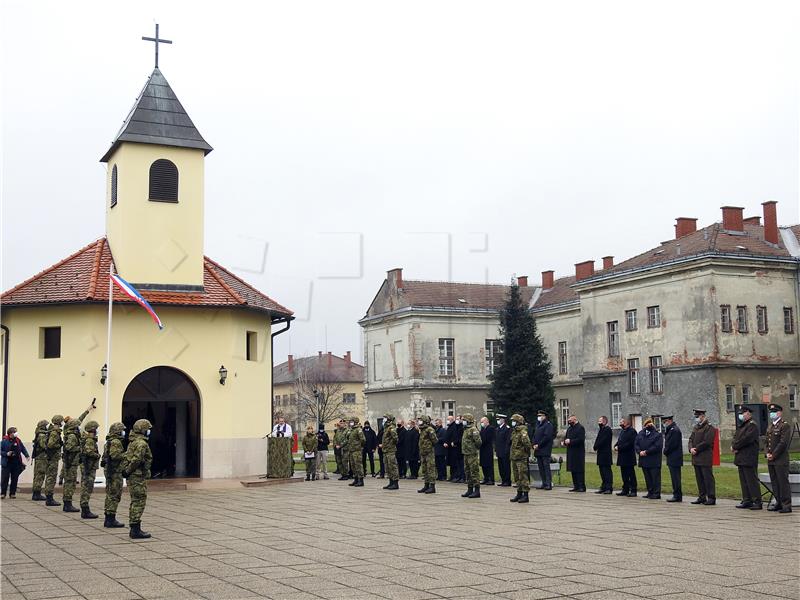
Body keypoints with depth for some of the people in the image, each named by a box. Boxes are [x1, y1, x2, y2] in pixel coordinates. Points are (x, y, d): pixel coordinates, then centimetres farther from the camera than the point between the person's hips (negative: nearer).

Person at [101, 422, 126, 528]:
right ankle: (111, 520, -6)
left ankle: (108, 519, 19)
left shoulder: (109, 442, 18)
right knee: (115, 495, -7)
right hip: (115, 471, -11)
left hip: (108, 470, 11)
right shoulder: (116, 442, -15)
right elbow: (115, 455, -28)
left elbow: (105, 456, 22)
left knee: (110, 495, 14)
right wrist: (126, 454, -15)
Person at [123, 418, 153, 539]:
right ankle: (136, 530, -6)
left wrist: (126, 471, 15)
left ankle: (134, 529, 19)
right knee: (139, 503, -7)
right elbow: (136, 460, -26)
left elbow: (126, 457, 20)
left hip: (132, 477, 10)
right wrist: (127, 471, -15)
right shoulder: (142, 443, -17)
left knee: (135, 502, 15)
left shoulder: (133, 442, 16)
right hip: (138, 477, -10)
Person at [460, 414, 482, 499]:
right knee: (467, 472, 14)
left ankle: (477, 491, -5)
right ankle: (470, 489, 21)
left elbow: (478, 441, -21)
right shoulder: (466, 430, 16)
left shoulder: (473, 430, -15)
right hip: (466, 454, 10)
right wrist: (464, 449, 15)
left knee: (474, 472, -7)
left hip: (472, 454, -10)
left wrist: (475, 448, -7)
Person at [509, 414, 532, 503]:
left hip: (521, 457, -9)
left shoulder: (523, 431, -15)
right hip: (514, 457, 9)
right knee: (517, 477, 15)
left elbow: (526, 442, -26)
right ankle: (519, 494, 23)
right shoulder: (514, 431, 14)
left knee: (523, 477, -7)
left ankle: (525, 496, -4)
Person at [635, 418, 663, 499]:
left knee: (655, 477, -5)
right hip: (644, 460, 6)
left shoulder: (657, 434, -4)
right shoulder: (640, 434, 14)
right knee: (647, 478, 12)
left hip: (654, 461, -6)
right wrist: (639, 452, -9)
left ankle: (656, 493, -2)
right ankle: (650, 492, 20)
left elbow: (658, 446, -14)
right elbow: (636, 444, 10)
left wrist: (646, 452, -17)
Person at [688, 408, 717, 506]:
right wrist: (691, 448, -4)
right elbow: (691, 439, 15)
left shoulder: (709, 428, -8)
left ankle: (711, 498, -3)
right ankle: (702, 497, 18)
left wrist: (696, 449, -12)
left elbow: (706, 442, -16)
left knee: (708, 477, -6)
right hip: (696, 458, 8)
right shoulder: (696, 427, 18)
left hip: (705, 458, -8)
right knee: (699, 478, 12)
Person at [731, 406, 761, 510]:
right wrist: (733, 446, -4)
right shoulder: (741, 426, 20)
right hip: (741, 458, 10)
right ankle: (747, 500, 17)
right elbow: (735, 437, 17)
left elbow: (746, 439, -21)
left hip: (749, 459, -10)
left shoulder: (752, 425, -11)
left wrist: (735, 447, -12)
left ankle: (757, 502, -5)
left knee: (752, 480, -8)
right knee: (743, 481, 12)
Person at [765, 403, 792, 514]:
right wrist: (768, 453, 3)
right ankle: (779, 503, 19)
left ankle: (787, 505, -2)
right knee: (774, 482, 11)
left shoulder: (785, 426, -9)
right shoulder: (770, 427, 18)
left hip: (781, 460, -8)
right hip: (771, 460, 8)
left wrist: (773, 455, -14)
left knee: (783, 482, -6)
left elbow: (783, 443, -15)